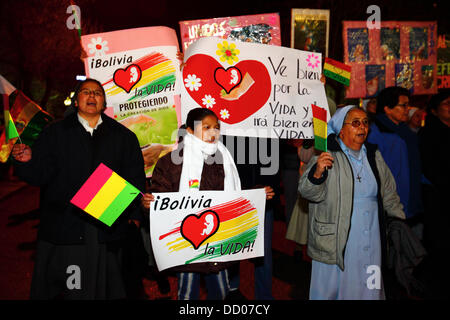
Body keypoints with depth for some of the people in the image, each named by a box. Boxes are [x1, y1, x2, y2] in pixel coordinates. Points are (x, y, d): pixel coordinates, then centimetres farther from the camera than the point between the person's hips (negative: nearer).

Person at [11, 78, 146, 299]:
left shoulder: (125, 137, 12)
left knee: (107, 290, 7)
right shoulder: (54, 134, 10)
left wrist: (135, 215, -3)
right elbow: (40, 176, 2)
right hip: (64, 230, -1)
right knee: (65, 290, 2)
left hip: (109, 230, 1)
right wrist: (27, 161, -19)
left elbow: (136, 179, 7)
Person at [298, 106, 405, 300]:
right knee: (332, 288, 3)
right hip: (335, 244, -4)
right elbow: (308, 192, -15)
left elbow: (389, 195, 19)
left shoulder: (374, 156, 12)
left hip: (370, 244, 5)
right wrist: (317, 173, -35)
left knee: (368, 290, 10)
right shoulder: (326, 155, -6)